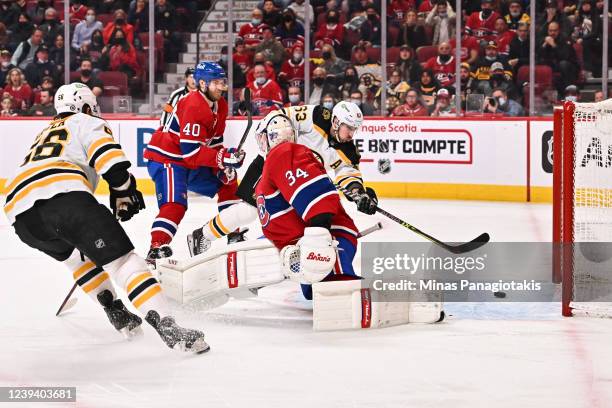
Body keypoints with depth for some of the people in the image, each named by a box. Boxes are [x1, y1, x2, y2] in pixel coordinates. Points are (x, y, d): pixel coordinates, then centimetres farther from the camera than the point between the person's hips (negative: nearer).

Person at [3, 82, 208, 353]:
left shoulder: (45, 134, 42)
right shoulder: (88, 123, 21)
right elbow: (109, 158, -1)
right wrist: (124, 192, 12)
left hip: (19, 214, 7)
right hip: (62, 196, -7)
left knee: (76, 253, 35)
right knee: (120, 257, -9)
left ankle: (118, 315, 28)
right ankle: (166, 326, -25)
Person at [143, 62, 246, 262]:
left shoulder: (220, 105, 4)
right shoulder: (193, 107, -26)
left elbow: (214, 140, 11)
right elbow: (190, 150, -30)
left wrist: (223, 166, -5)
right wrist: (223, 158, -34)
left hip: (191, 162, 10)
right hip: (165, 158, -10)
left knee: (227, 183, 16)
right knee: (175, 204, -27)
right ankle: (156, 248, -33)